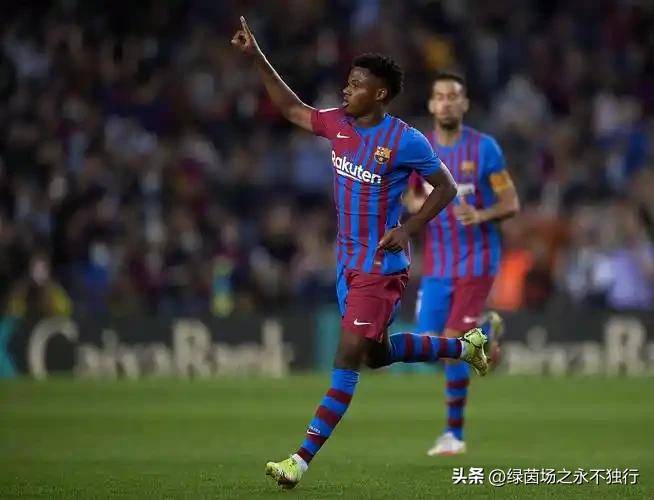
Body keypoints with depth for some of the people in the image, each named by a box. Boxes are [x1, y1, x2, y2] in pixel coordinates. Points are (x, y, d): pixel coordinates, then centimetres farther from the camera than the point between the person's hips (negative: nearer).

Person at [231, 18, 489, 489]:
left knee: (348, 357, -10)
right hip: (348, 260, 8)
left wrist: (408, 230, -16)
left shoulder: (406, 141, -16)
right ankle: (466, 346, 40)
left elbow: (446, 187, -6)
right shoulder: (338, 123, 1)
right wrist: (257, 57, 9)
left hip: (381, 265, -8)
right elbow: (293, 108, 15)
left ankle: (303, 459, -14)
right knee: (377, 354, 18)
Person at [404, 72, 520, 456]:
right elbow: (410, 197, 18)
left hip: (476, 260, -5)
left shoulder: (484, 148, -7)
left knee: (452, 343, -13)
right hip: (437, 262, 5)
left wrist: (480, 216, -26)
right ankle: (486, 329, 31)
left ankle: (455, 433, 1)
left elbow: (511, 204, -6)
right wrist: (417, 203, -7)